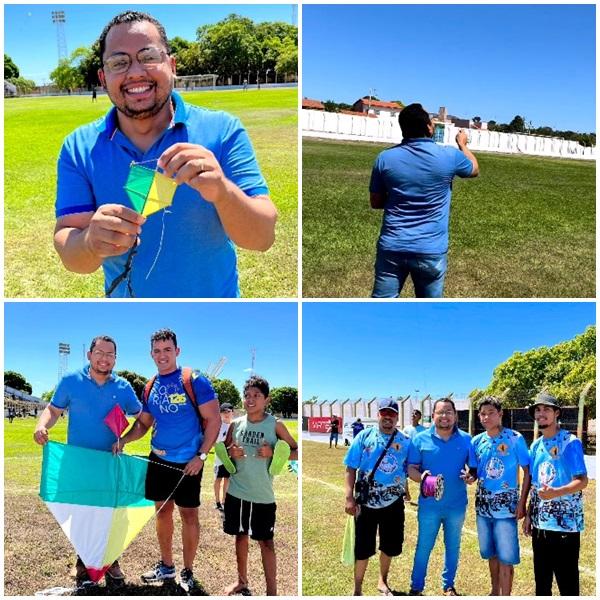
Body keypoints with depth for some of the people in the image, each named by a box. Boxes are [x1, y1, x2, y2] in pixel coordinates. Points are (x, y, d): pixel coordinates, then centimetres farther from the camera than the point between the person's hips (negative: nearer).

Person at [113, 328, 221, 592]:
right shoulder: (151, 387, 5)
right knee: (163, 511, 14)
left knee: (188, 514, 3)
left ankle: (187, 572, 18)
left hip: (187, 463, -5)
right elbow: (143, 423, 14)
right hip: (158, 459, 6)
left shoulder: (194, 381, -13)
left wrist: (201, 456, -17)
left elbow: (213, 420, -13)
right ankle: (166, 566, 30)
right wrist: (124, 439, -6)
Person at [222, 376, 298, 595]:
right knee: (240, 535, 17)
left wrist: (273, 453, -20)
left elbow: (296, 451, -5)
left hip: (263, 495, -3)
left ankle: (272, 591, 11)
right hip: (236, 491, 4)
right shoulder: (236, 423, 1)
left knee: (266, 542, 3)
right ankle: (242, 581, 35)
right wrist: (231, 452, -9)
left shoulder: (275, 424, -8)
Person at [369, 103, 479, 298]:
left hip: (392, 247, 1)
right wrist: (462, 144, 35)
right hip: (431, 250, -1)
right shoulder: (449, 156, -5)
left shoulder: (385, 158, -3)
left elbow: (376, 202, 8)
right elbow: (474, 169, 18)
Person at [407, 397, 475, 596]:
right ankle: (416, 587, 19)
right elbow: (411, 468, -3)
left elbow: (474, 468, 5)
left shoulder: (466, 439, 0)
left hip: (457, 505, 2)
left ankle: (448, 586, 31)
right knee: (424, 547, 6)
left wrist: (471, 477, -17)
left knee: (453, 547, 15)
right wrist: (421, 476, -24)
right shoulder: (421, 439, -4)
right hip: (429, 505, -2)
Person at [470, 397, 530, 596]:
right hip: (483, 505, 5)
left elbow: (527, 471, -6)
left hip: (506, 506, -5)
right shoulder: (476, 441, 3)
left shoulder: (515, 438, -9)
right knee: (491, 553, 17)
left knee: (505, 556, -1)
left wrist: (522, 503, -10)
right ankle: (495, 591, 33)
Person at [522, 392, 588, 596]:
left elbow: (582, 481, -16)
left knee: (567, 580, 0)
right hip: (540, 522, 7)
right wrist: (529, 514, 13)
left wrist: (556, 493, -32)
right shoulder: (535, 446, 10)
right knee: (541, 578, 15)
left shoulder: (570, 443, -11)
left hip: (565, 523, -6)